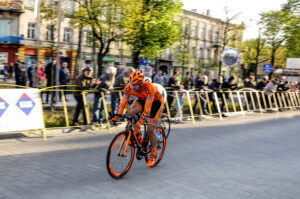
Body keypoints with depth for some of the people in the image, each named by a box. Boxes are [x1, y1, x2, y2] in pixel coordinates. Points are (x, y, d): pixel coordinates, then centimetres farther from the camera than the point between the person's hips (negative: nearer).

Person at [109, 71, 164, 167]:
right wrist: (116, 117, -28)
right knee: (130, 111, -29)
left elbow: (147, 109, -41)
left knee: (150, 130, -12)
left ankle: (153, 154, 11)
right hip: (142, 100, 4)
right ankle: (137, 135, -6)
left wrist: (139, 123, -47)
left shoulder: (149, 88, -39)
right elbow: (122, 104, -19)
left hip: (156, 101, -4)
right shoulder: (128, 87, -24)